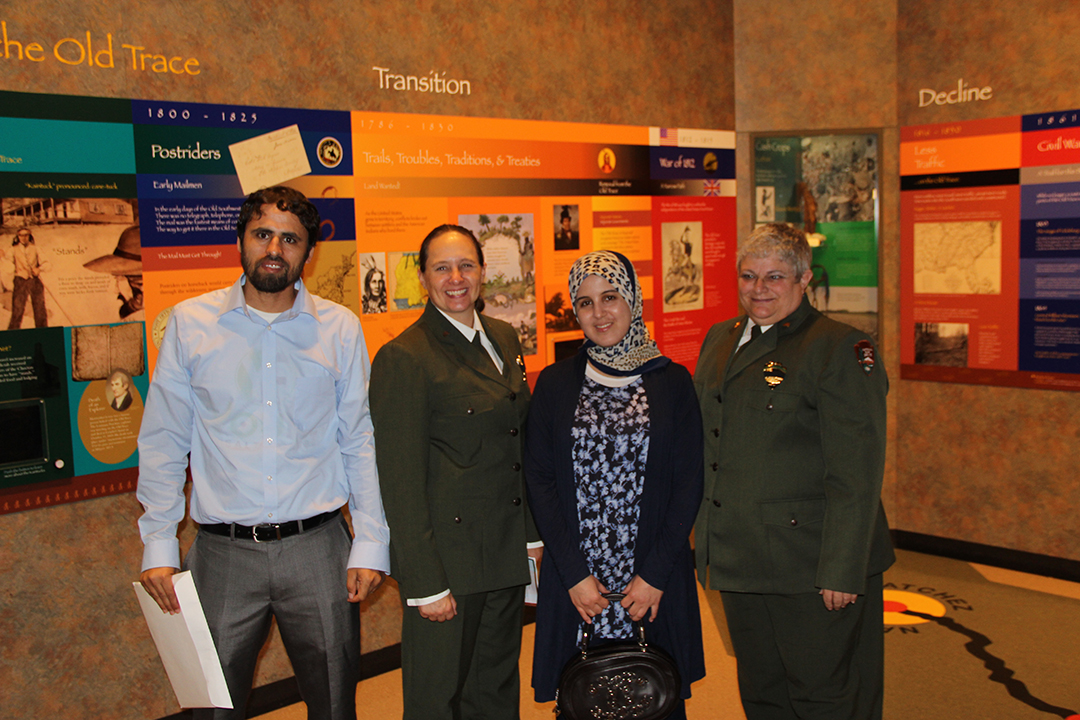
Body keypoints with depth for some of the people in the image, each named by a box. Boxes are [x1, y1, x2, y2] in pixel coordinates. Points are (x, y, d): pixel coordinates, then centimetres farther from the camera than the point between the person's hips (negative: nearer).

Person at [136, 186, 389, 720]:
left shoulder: (340, 328, 2)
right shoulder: (190, 322, 2)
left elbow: (360, 442, 4)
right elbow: (163, 442, 5)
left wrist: (370, 544, -1)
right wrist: (158, 546, 1)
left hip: (317, 547, 0)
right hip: (222, 554, 0)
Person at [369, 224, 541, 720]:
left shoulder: (503, 338, 8)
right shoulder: (403, 357, -14)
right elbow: (401, 483, -15)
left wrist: (531, 533, 12)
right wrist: (425, 583, -16)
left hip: (507, 552, 7)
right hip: (447, 558, -6)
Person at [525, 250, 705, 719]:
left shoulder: (672, 381, 1)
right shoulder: (555, 383, 3)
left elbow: (689, 483, -1)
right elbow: (538, 479, 0)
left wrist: (655, 575, -9)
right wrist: (575, 574, -8)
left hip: (655, 580, 0)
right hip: (574, 581, 0)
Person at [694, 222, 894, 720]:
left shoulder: (841, 348, -11)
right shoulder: (720, 340, 11)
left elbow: (856, 476, -16)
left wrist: (842, 571, -19)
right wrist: (707, 544, 16)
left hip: (811, 568, -7)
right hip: (740, 564, 7)